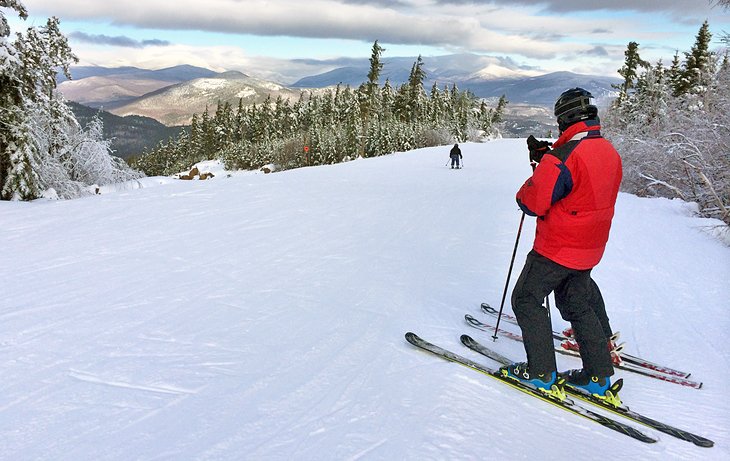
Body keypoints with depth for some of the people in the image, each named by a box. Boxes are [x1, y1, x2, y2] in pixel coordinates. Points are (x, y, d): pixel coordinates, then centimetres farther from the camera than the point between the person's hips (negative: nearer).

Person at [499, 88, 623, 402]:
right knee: (577, 304, 20)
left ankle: (542, 373, 10)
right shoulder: (610, 153, 4)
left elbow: (531, 203, -21)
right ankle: (599, 378, 25)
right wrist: (547, 156, 10)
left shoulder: (562, 158, -24)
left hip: (556, 249, -8)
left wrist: (536, 175, -1)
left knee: (526, 300, 7)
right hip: (589, 249, 8)